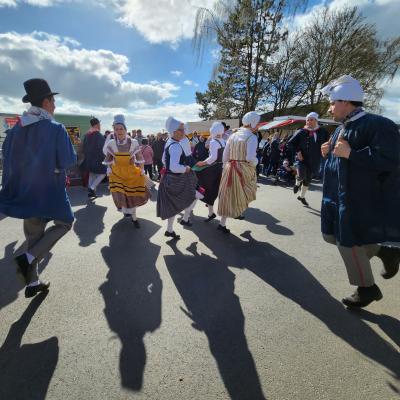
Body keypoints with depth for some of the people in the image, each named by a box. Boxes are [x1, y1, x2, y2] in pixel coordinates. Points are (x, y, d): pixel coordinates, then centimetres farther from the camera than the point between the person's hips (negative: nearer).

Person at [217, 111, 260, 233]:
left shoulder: (233, 136, 9)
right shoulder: (252, 137, -10)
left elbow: (225, 156, 9)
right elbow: (250, 158, -19)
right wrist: (256, 161, 2)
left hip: (229, 168, 6)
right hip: (244, 170, -6)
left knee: (228, 196, 14)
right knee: (240, 196, 15)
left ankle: (223, 223, 20)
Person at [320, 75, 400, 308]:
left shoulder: (378, 125, -16)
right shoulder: (342, 128, 11)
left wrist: (350, 154, -27)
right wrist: (329, 153, 1)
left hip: (361, 200, -9)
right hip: (340, 197, 9)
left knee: (348, 243, 1)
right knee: (332, 235, 16)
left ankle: (367, 288, 27)